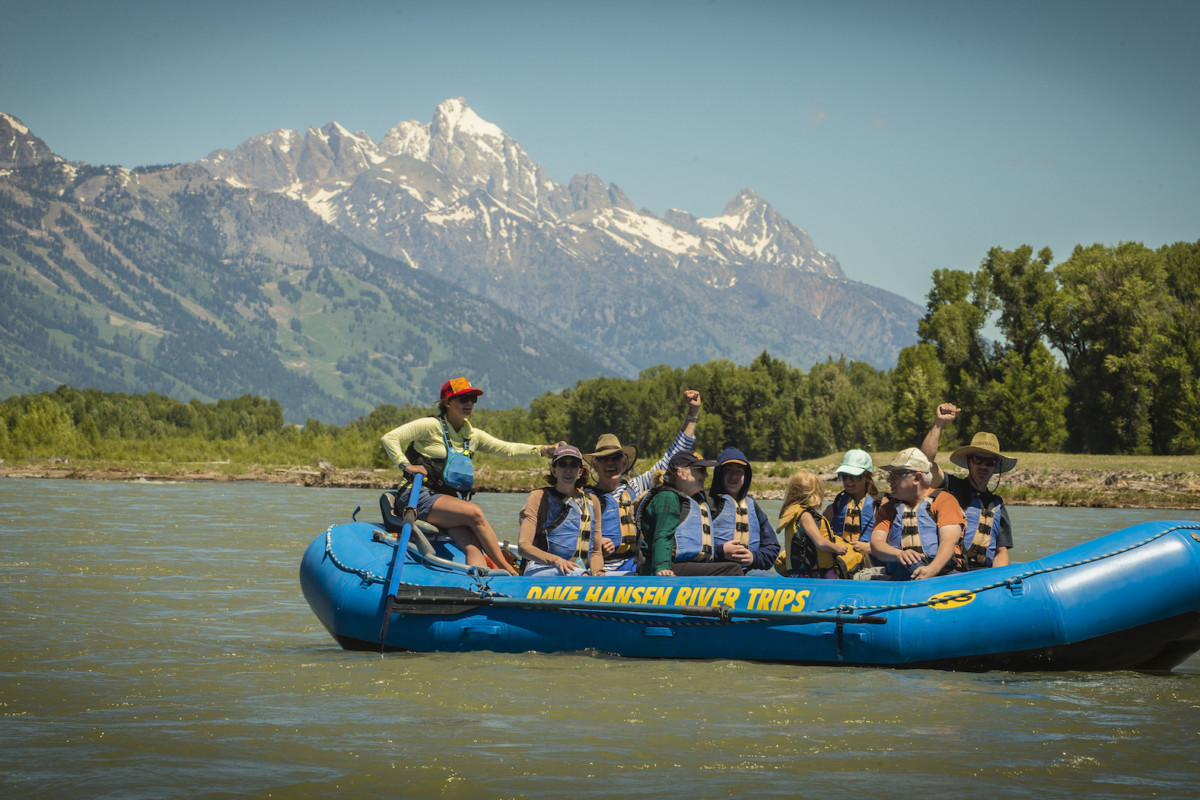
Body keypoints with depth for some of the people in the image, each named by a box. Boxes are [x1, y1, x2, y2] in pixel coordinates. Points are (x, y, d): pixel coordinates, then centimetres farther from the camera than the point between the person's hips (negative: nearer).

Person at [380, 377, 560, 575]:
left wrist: (543, 450, -1)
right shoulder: (431, 426, -5)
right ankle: (508, 571, -21)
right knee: (474, 512, -27)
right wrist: (406, 465, -21)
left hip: (447, 501, 6)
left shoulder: (472, 436, 15)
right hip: (420, 497, -6)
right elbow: (389, 438, -10)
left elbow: (507, 448, 10)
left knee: (473, 545, -22)